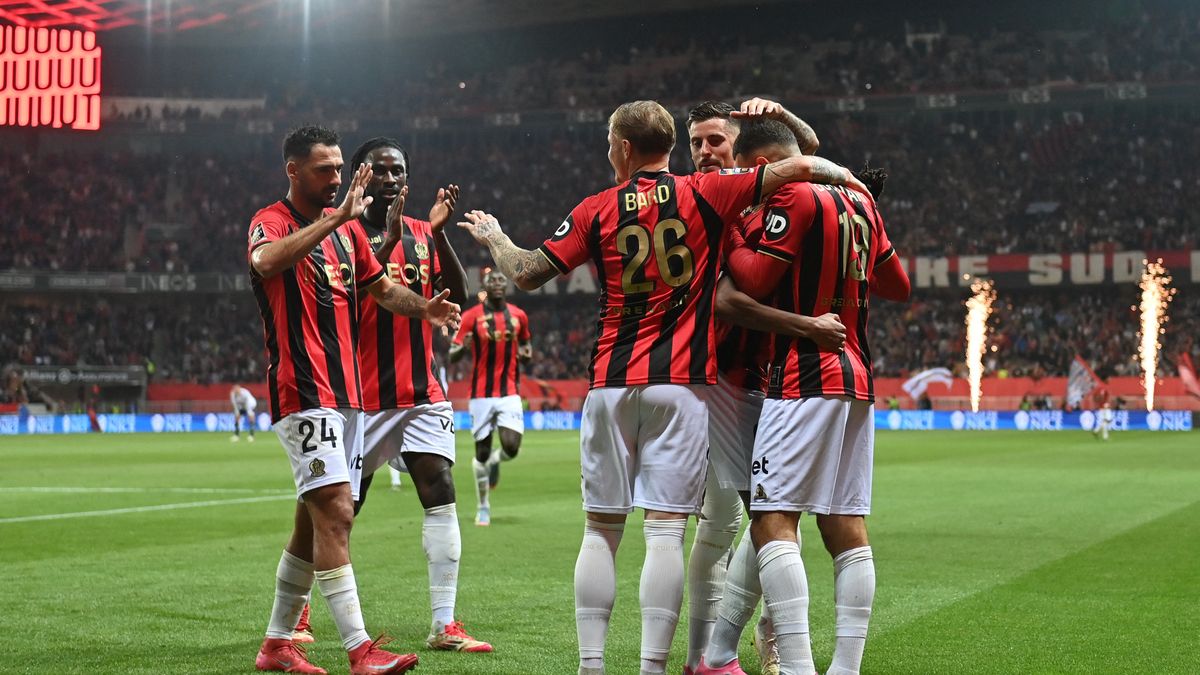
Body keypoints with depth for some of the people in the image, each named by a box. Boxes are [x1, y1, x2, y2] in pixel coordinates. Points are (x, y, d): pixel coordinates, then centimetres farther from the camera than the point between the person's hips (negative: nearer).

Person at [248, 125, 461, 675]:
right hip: (303, 394, -8)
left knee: (316, 519, 11)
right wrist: (336, 217, -34)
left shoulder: (346, 227, 17)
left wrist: (422, 308, 5)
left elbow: (380, 286, 26)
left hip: (346, 392, 8)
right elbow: (265, 260, -30)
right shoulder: (271, 221, -7)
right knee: (336, 512, -17)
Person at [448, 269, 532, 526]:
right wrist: (462, 347, -26)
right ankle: (483, 507, 18)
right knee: (481, 452, 1)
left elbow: (525, 343, 24)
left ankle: (495, 462, 22)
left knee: (511, 447, -15)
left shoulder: (518, 315, 7)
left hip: (510, 393, 2)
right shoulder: (471, 316, -2)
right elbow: (452, 356, -2)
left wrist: (526, 353, 0)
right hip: (482, 395, -2)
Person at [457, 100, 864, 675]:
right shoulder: (704, 194, 1)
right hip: (682, 383, -1)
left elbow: (528, 275, 4)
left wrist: (492, 237, 23)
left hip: (612, 383, 1)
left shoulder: (597, 210, 3)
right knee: (665, 530, -3)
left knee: (601, 530, 7)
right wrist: (843, 174, 16)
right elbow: (798, 166, -3)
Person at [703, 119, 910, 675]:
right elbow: (898, 286, 22)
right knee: (846, 528, 7)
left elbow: (756, 281, -12)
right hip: (856, 380, 8)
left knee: (772, 521, -9)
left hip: (804, 377, -8)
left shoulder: (792, 197, -8)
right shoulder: (859, 201, 16)